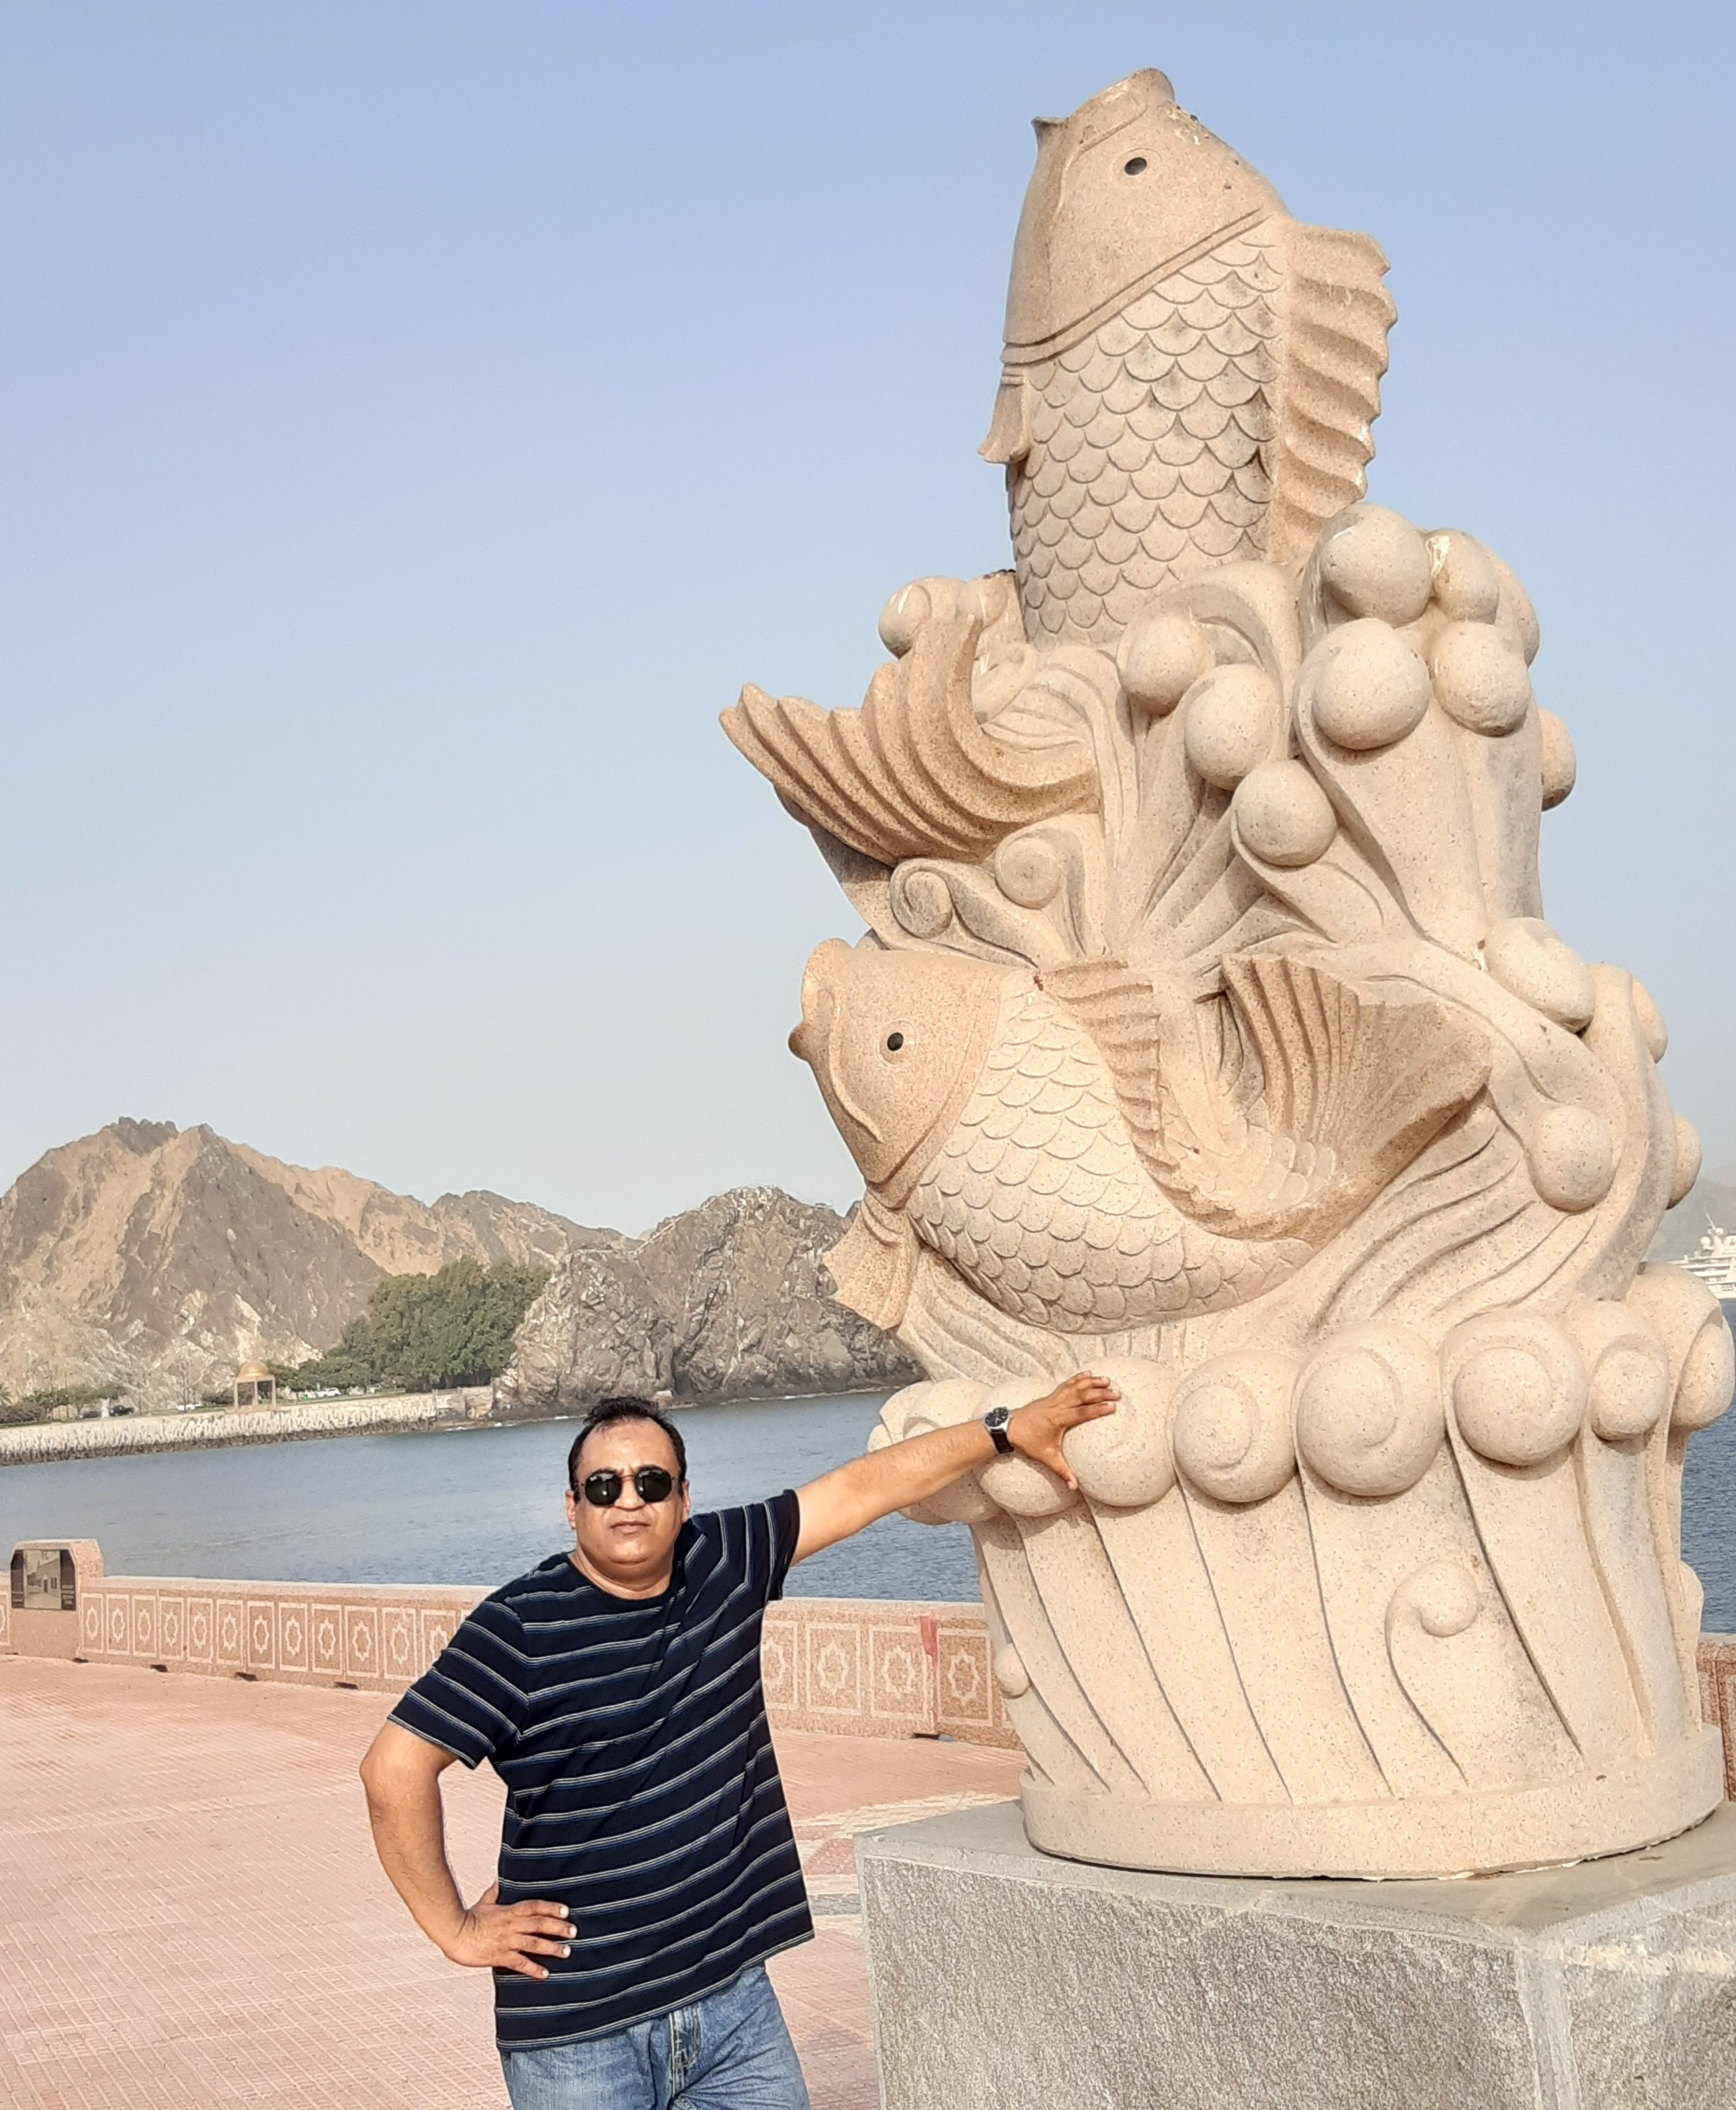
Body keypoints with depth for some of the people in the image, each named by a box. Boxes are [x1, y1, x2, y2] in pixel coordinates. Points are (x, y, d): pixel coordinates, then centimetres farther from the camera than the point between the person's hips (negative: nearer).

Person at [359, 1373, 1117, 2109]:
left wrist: (1007, 1428, 9)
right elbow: (395, 1771, -16)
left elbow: (863, 1487, 8)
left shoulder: (724, 1563, 3)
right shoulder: (520, 1629, -13)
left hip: (734, 1998, 5)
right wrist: (455, 1928, -11)